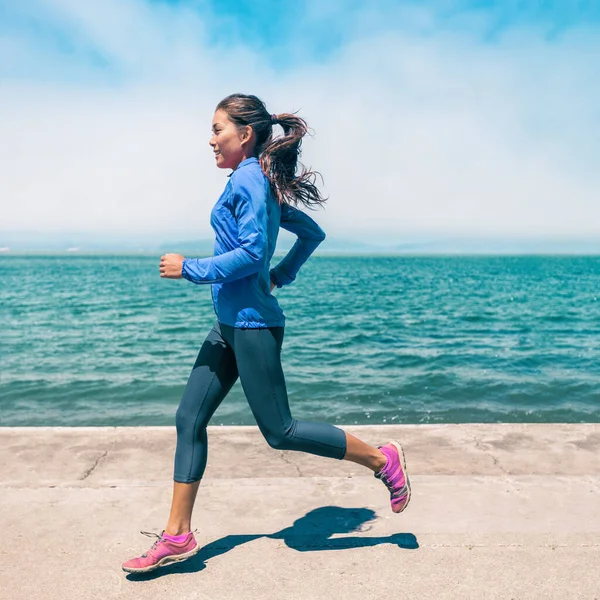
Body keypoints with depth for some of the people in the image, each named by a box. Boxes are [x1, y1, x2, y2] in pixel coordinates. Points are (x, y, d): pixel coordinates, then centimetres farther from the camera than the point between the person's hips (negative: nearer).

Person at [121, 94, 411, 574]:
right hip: (230, 323, 10)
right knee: (189, 420, 8)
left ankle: (382, 460, 13)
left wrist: (190, 269, -14)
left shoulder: (248, 180, -11)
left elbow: (251, 253, -21)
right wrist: (280, 276, 21)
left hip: (252, 323, -10)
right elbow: (313, 233, 23)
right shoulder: (264, 185, 16)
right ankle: (178, 536, 16)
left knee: (280, 432, -2)